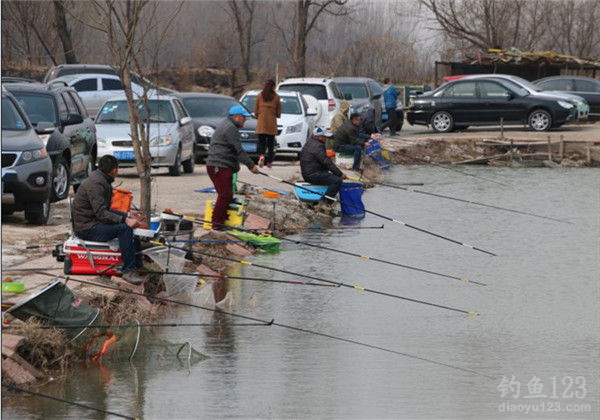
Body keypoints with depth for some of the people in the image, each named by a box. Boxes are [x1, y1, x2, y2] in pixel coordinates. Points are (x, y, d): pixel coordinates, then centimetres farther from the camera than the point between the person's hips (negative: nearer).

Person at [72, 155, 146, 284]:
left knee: (132, 224, 6)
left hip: (94, 222, 11)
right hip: (86, 228, -11)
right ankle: (128, 271, -22)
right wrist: (125, 219, -33)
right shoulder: (95, 184, -18)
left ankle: (137, 266, 4)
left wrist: (128, 216, 11)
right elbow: (101, 213, -26)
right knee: (124, 228, -25)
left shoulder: (102, 181, 16)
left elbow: (106, 210, 21)